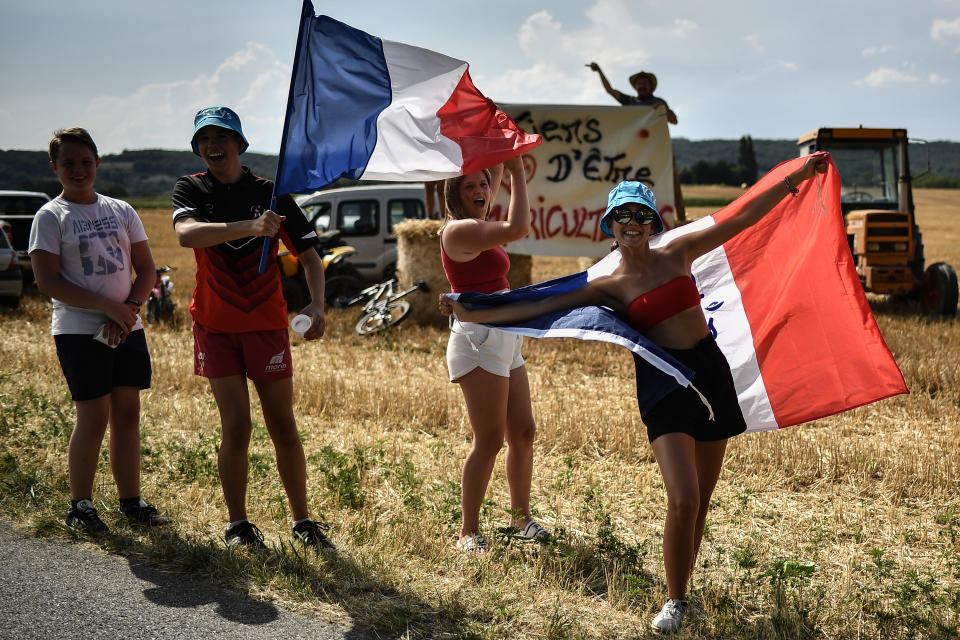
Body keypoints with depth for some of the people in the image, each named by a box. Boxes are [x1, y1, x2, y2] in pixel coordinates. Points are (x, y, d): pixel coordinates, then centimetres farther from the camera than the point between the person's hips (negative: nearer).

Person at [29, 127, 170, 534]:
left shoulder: (120, 211, 11)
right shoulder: (50, 217, -2)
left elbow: (146, 269, 11)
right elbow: (48, 282, -10)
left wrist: (129, 309, -8)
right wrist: (109, 306, -17)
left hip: (128, 329, 5)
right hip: (79, 331, -5)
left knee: (127, 413, 7)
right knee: (94, 416, -6)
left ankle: (130, 501, 16)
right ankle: (79, 506, 8)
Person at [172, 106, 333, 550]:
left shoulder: (270, 192, 0)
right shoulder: (190, 189, 0)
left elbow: (308, 253, 0)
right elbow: (186, 234, -23)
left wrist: (317, 304, -18)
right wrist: (251, 227, -36)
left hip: (267, 323, 0)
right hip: (216, 325, 0)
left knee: (283, 426, 3)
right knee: (235, 428, -1)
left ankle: (302, 521, 14)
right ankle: (238, 525, 12)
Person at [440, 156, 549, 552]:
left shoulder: (476, 225, 13)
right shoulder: (458, 230, -14)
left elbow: (496, 175, 27)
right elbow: (517, 228, -24)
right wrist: (518, 173, -16)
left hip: (504, 341, 10)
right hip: (479, 342, -10)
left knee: (523, 431, 13)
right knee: (489, 440, -7)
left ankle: (521, 515, 25)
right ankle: (468, 532, 2)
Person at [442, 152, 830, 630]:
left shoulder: (677, 254, 5)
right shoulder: (610, 286, -1)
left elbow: (743, 218, 7)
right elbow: (542, 306, -6)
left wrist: (796, 176, 6)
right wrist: (474, 314, -13)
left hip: (711, 372, 3)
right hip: (664, 386, -3)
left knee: (701, 501, 8)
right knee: (683, 500, -15)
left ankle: (682, 585, 24)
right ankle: (675, 600, 2)